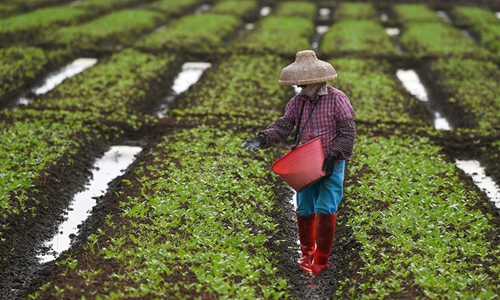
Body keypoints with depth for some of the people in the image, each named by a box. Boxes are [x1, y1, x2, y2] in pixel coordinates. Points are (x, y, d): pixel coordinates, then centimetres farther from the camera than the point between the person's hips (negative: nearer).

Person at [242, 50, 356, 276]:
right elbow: (283, 125, -4)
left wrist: (334, 156, -22)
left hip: (331, 164, -5)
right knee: (304, 210, 10)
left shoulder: (337, 99, -10)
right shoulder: (297, 101, 4)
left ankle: (321, 260, 6)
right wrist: (263, 139, -22)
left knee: (325, 210, -8)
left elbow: (348, 132, -12)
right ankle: (307, 253, 33)